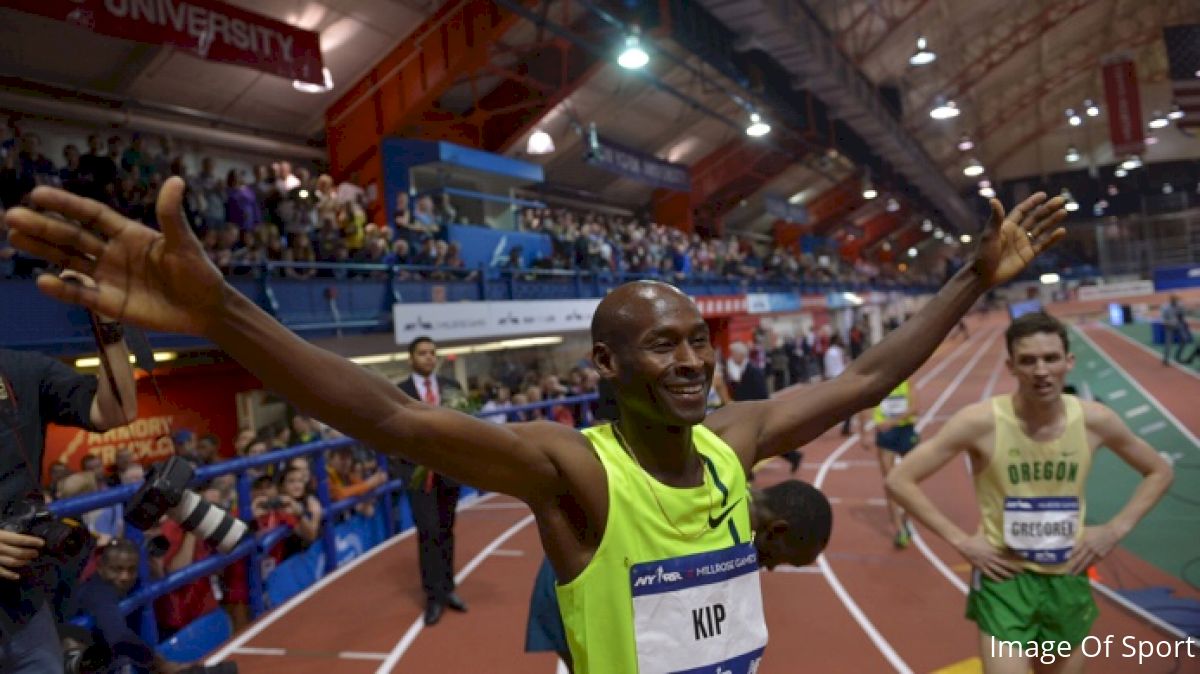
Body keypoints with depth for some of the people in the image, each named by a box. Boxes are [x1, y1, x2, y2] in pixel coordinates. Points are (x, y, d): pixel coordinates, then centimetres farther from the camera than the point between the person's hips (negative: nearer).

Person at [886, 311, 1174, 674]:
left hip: (1068, 580, 4)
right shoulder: (981, 422, -20)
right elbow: (899, 480, -16)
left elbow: (1159, 471, 11)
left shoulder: (1094, 420, -8)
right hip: (1004, 579, -4)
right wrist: (960, 540, -17)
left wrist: (1116, 528, -1)